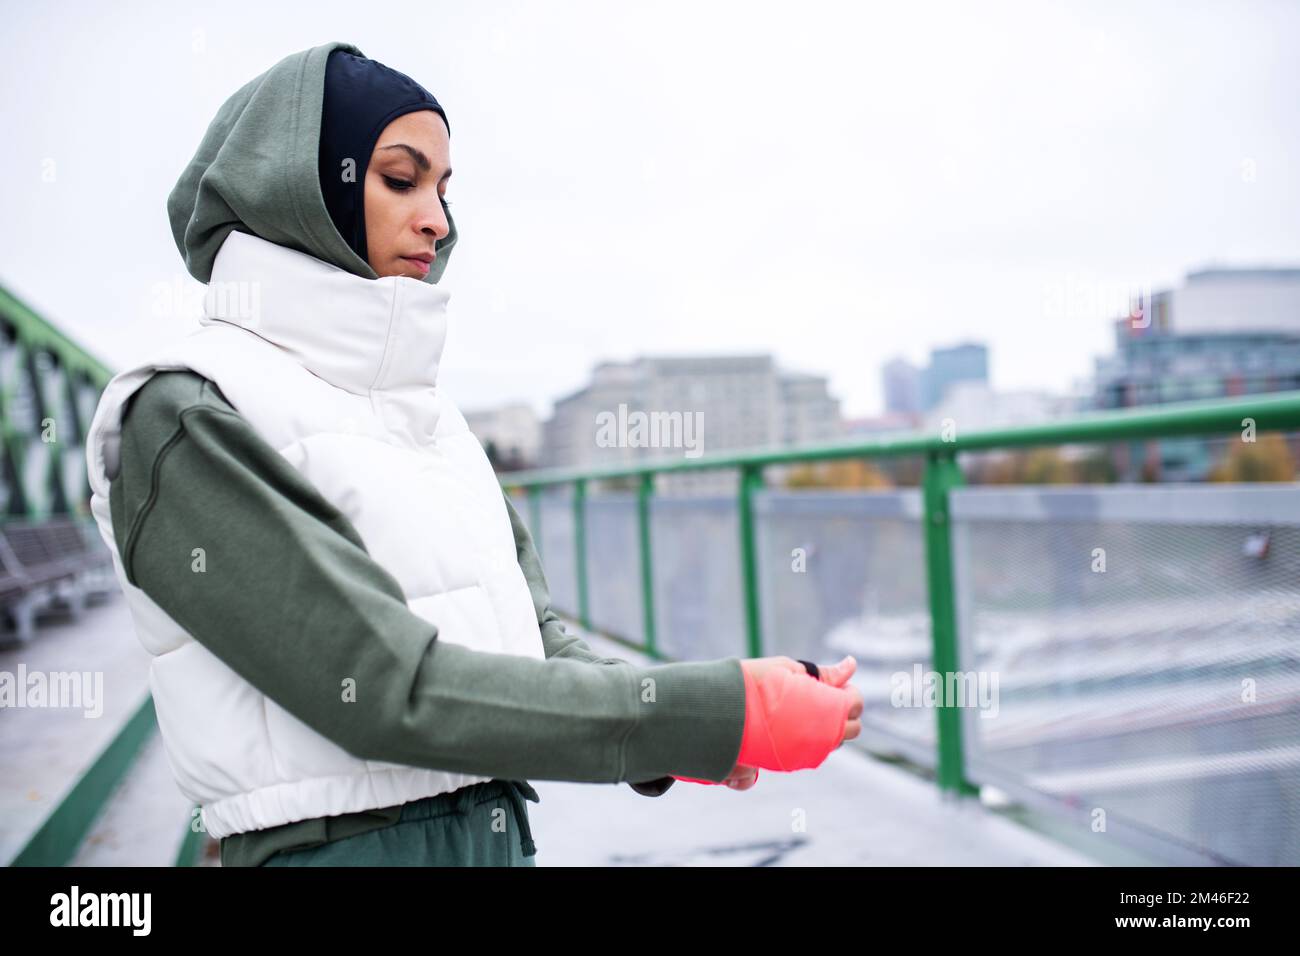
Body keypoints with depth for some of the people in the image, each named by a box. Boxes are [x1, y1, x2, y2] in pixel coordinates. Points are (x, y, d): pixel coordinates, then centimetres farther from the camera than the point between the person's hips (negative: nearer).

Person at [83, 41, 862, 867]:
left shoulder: (422, 408, 9)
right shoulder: (183, 419, -13)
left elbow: (533, 646, 6)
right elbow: (386, 691, -21)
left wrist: (670, 735, -13)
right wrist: (720, 714, -21)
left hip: (502, 829, 6)